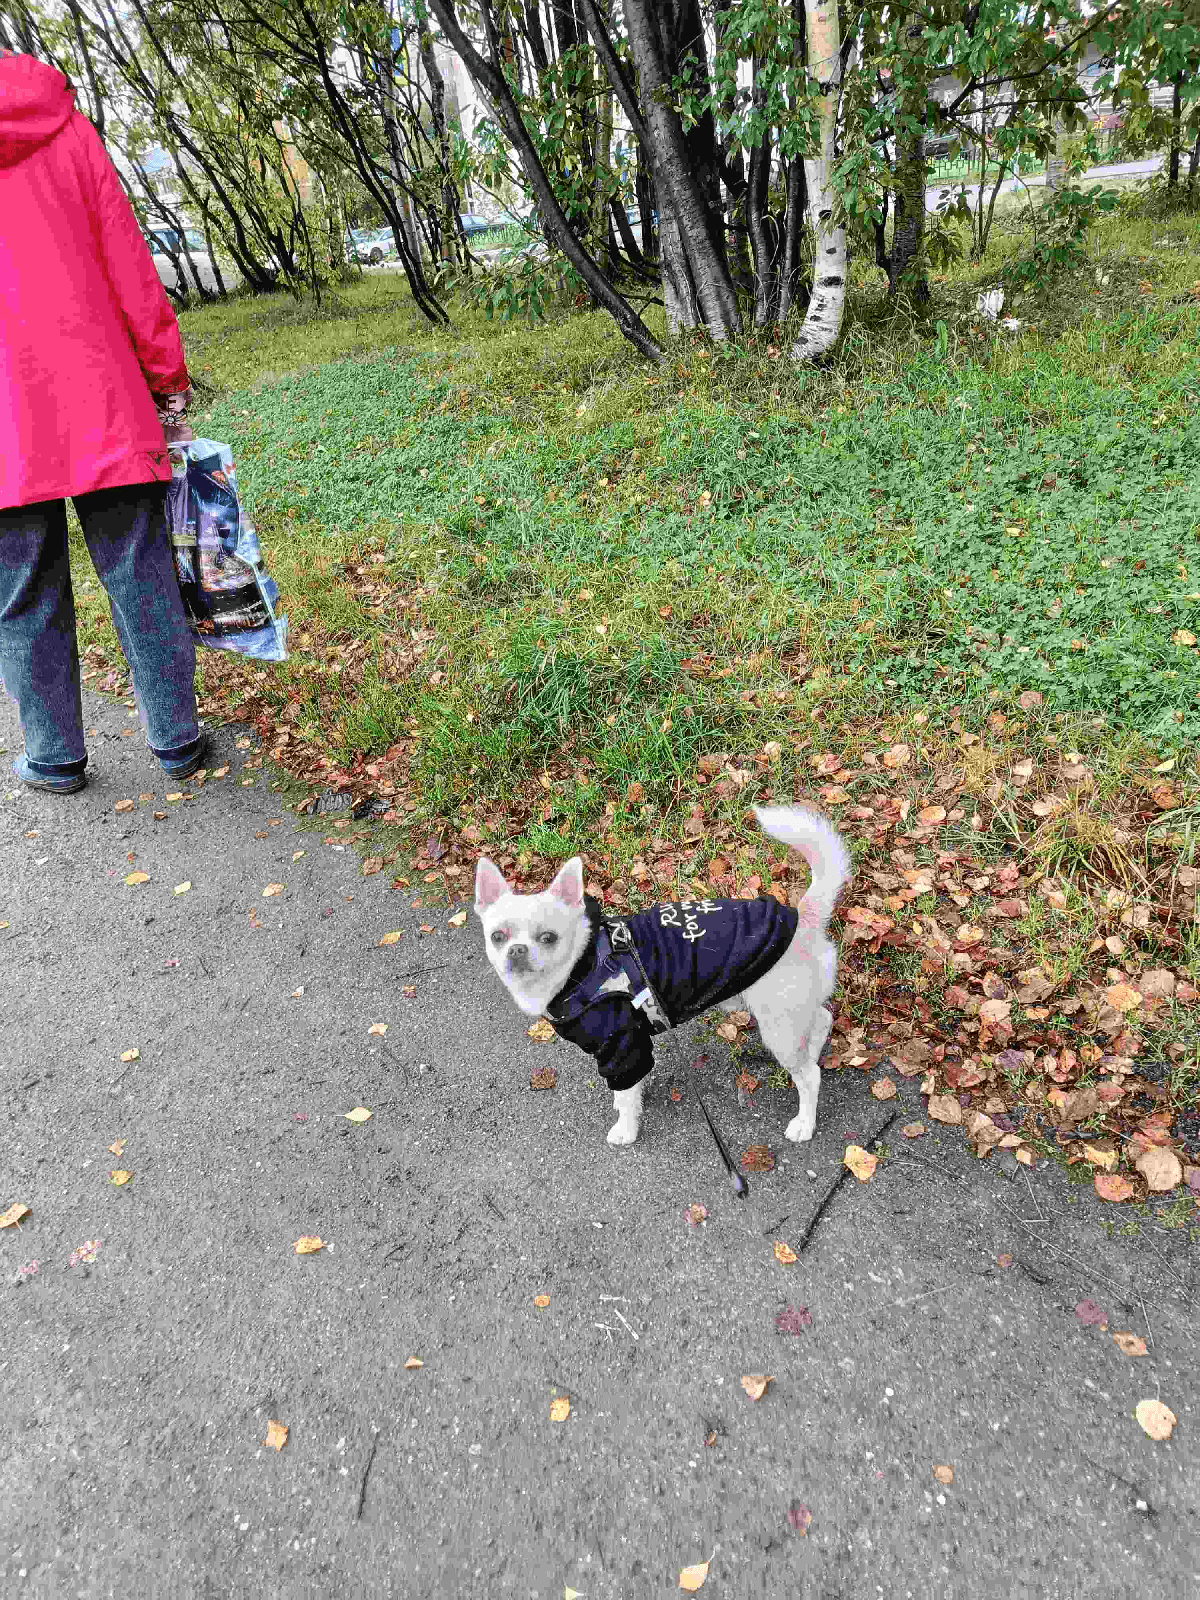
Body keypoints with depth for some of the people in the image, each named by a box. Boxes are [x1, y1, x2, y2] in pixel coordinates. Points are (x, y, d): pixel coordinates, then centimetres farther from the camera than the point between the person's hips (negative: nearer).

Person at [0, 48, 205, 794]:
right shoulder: (61, 123, 5)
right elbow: (129, 265, 3)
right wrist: (168, 375, 10)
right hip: (102, 408, 1)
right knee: (141, 578, 6)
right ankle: (177, 740, 13)